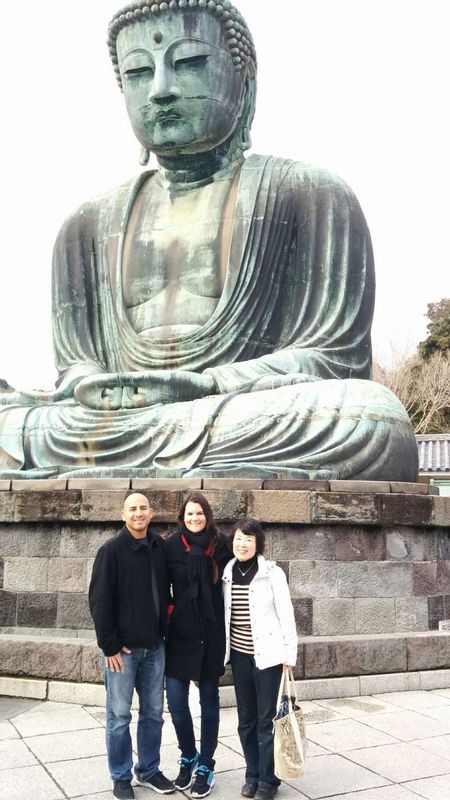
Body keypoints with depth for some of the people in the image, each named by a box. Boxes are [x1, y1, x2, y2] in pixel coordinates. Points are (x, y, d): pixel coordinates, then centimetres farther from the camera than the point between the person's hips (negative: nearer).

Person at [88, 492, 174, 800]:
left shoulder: (159, 547, 3)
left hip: (154, 646, 5)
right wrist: (110, 646, -13)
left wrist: (164, 632, 6)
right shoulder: (111, 550, -10)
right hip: (122, 647, -4)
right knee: (120, 715, 6)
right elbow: (99, 601, -11)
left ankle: (149, 770, 29)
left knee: (153, 713, 13)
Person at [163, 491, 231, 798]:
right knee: (176, 701, 1)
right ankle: (188, 757, 26)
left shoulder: (220, 544, -3)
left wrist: (228, 630, 1)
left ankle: (206, 765, 25)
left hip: (212, 633, 0)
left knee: (209, 700, 10)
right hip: (180, 633, 0)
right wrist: (165, 616, -2)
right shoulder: (171, 545, -4)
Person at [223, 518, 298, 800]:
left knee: (267, 719, 2)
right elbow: (224, 614, 8)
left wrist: (289, 655, -8)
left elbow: (286, 616, -8)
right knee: (246, 719, 13)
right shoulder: (227, 573, 2)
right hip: (239, 655, 4)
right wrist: (225, 651, 8)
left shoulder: (272, 573, -10)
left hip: (268, 655, -4)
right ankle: (252, 774, 27)